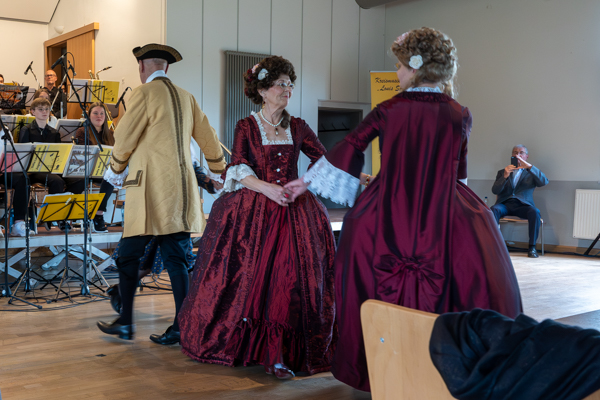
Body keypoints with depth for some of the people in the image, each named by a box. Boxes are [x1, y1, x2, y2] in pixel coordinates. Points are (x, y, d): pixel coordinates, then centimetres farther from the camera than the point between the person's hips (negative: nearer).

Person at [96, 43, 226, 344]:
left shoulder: (144, 93, -6)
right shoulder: (185, 97, 14)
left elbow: (124, 137, -3)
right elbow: (209, 139, 20)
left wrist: (116, 171, 15)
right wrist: (219, 174, 34)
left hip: (150, 190, -6)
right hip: (181, 190, 6)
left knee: (129, 256, 6)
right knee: (176, 259, 7)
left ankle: (126, 322, 13)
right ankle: (182, 327, 7)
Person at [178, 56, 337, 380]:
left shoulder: (298, 128, 12)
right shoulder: (246, 127, 5)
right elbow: (240, 171, -5)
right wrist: (268, 188, -21)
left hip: (293, 209, 2)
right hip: (254, 211, -2)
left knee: (293, 278, -6)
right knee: (254, 277, -7)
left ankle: (276, 354, -2)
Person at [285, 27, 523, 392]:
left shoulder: (389, 110, -1)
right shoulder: (459, 115, 1)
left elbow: (347, 150, 5)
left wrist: (307, 181, 16)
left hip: (389, 217, 1)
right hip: (444, 219, 0)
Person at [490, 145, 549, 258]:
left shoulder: (531, 173, 20)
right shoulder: (502, 172, 24)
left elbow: (544, 182, -3)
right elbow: (495, 190, 7)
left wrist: (529, 166, -13)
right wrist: (504, 176, -10)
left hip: (522, 205, -1)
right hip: (505, 203, 1)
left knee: (534, 212, -33)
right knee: (494, 209, -33)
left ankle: (532, 247, -27)